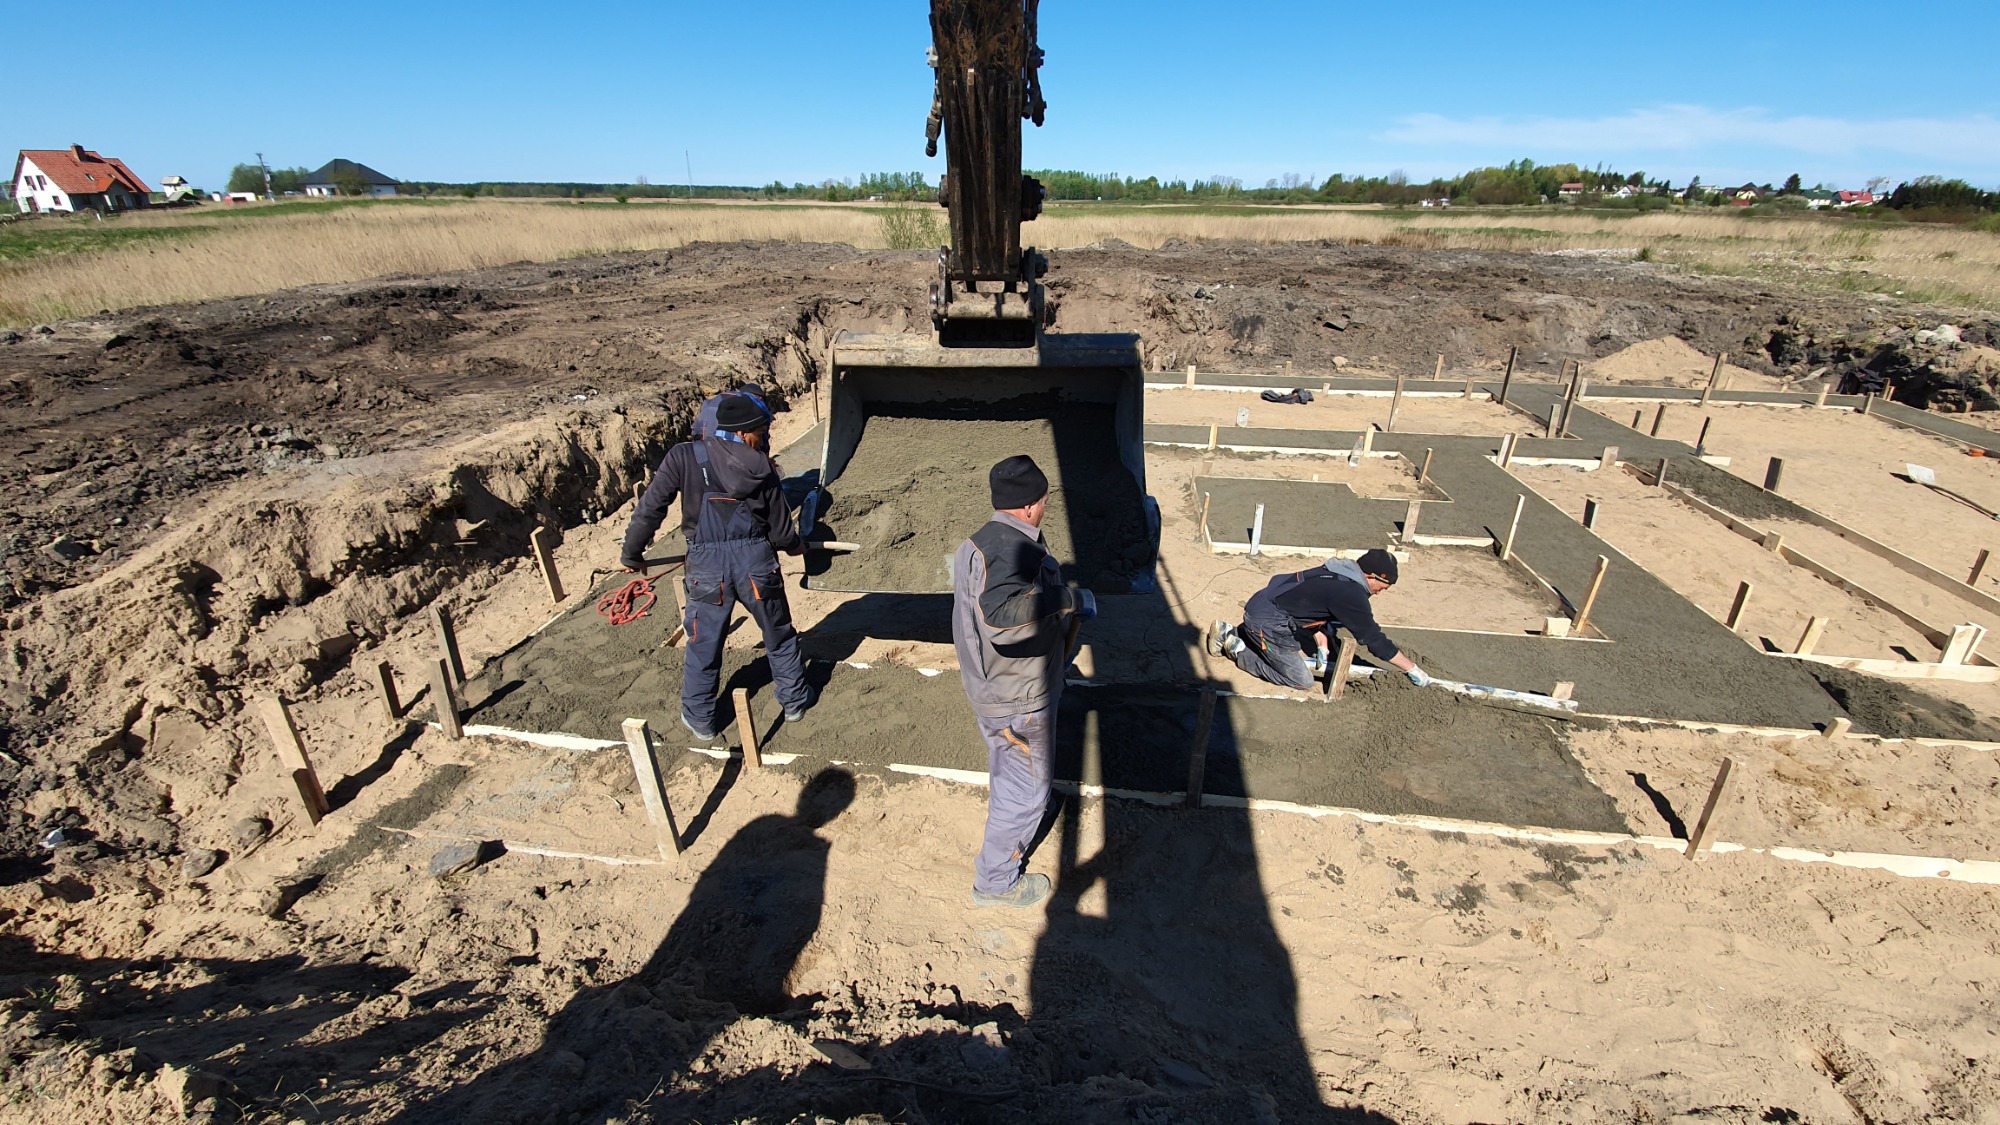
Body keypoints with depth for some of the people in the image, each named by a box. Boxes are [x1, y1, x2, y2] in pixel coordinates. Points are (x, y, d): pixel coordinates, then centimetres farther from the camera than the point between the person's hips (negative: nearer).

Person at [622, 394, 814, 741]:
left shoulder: (684, 457, -5)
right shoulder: (762, 469, -3)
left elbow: (650, 508, -4)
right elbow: (781, 531, 1)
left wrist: (632, 553, 10)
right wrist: (795, 546, 24)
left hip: (707, 566, 0)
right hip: (757, 562, 0)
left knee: (703, 646, 17)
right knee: (780, 637, 20)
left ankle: (699, 720, 32)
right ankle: (794, 702, 35)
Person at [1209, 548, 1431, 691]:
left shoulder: (1339, 573, 8)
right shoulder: (1351, 594, -19)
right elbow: (1374, 639, -14)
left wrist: (1321, 644, 12)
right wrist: (1412, 668, -4)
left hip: (1260, 606, 9)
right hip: (1267, 622, -9)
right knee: (1301, 680, 1)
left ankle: (1230, 633, 21)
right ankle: (1237, 649, 2)